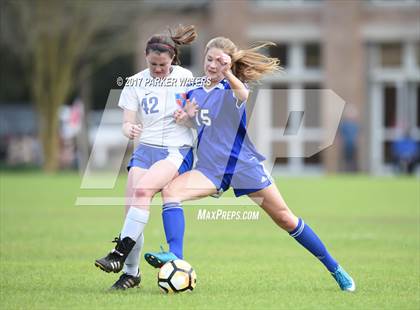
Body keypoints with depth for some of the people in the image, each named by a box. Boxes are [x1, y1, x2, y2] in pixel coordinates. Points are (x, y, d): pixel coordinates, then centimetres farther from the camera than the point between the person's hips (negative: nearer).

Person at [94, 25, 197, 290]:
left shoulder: (184, 77, 0)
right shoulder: (136, 83, 4)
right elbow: (127, 123, 2)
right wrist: (129, 130, -22)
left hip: (177, 151, -3)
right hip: (146, 149, 3)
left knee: (142, 189, -29)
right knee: (131, 208, -9)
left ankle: (120, 253, -29)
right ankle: (131, 272, 5)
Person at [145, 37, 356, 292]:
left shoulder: (233, 86, -5)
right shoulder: (194, 91, 9)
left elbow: (245, 95, -31)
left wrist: (228, 74, -50)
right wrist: (183, 116, -1)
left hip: (245, 165, -4)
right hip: (211, 168, 4)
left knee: (285, 219, -2)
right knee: (170, 190, -22)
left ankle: (335, 269, 11)